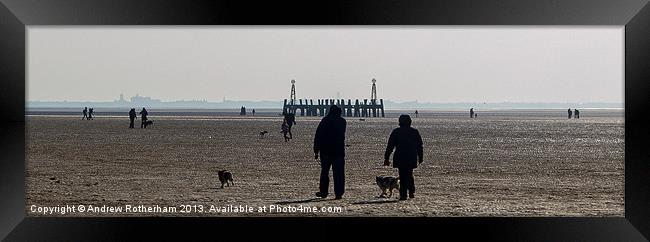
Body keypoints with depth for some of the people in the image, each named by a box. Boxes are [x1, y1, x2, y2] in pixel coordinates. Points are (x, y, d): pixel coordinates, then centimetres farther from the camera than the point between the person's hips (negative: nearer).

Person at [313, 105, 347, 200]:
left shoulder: (325, 120, -3)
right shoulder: (343, 121, 4)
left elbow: (318, 136, -5)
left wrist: (316, 151, -3)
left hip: (325, 151, -1)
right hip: (339, 151, 1)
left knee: (324, 172, 11)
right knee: (339, 173, 2)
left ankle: (323, 192, 14)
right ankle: (339, 193, -3)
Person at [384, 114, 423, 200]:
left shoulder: (396, 132, -1)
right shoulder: (415, 132, 7)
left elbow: (390, 146, -1)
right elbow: (419, 146, 10)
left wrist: (386, 158, 2)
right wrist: (420, 158, 18)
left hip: (400, 158, -3)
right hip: (412, 158, 3)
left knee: (403, 176, 0)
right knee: (409, 175, 18)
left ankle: (403, 195, -3)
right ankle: (412, 192, 9)